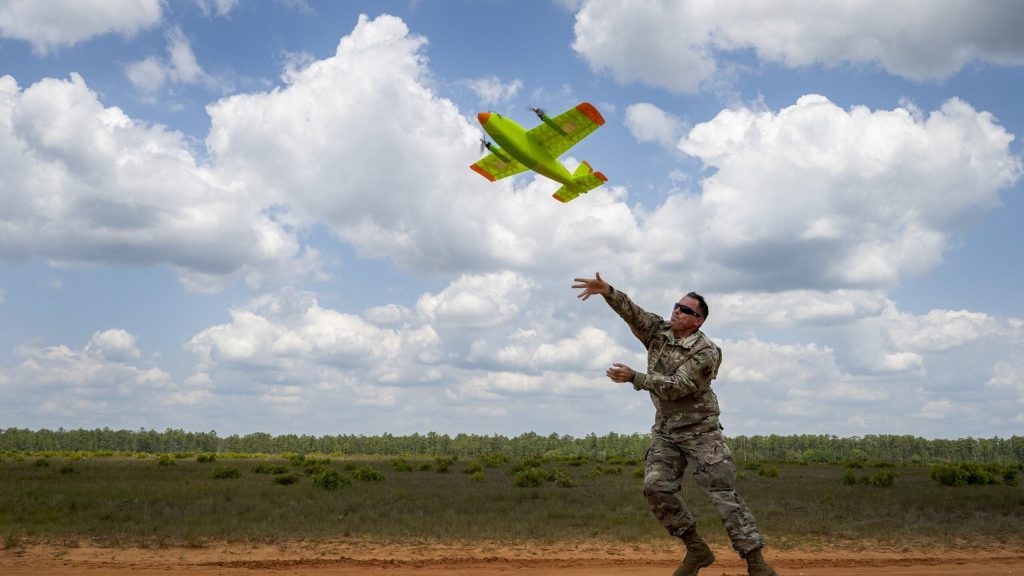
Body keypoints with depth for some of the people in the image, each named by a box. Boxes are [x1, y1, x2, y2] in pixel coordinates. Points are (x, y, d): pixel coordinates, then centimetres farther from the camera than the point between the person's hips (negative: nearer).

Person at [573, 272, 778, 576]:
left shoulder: (707, 352, -15)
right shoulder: (659, 331, 4)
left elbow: (676, 386, -23)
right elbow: (631, 311, -11)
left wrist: (634, 377, -27)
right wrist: (607, 291, -28)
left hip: (700, 430, -5)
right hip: (665, 431, 6)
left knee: (724, 492, -10)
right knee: (656, 487, -8)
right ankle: (696, 550, 4)